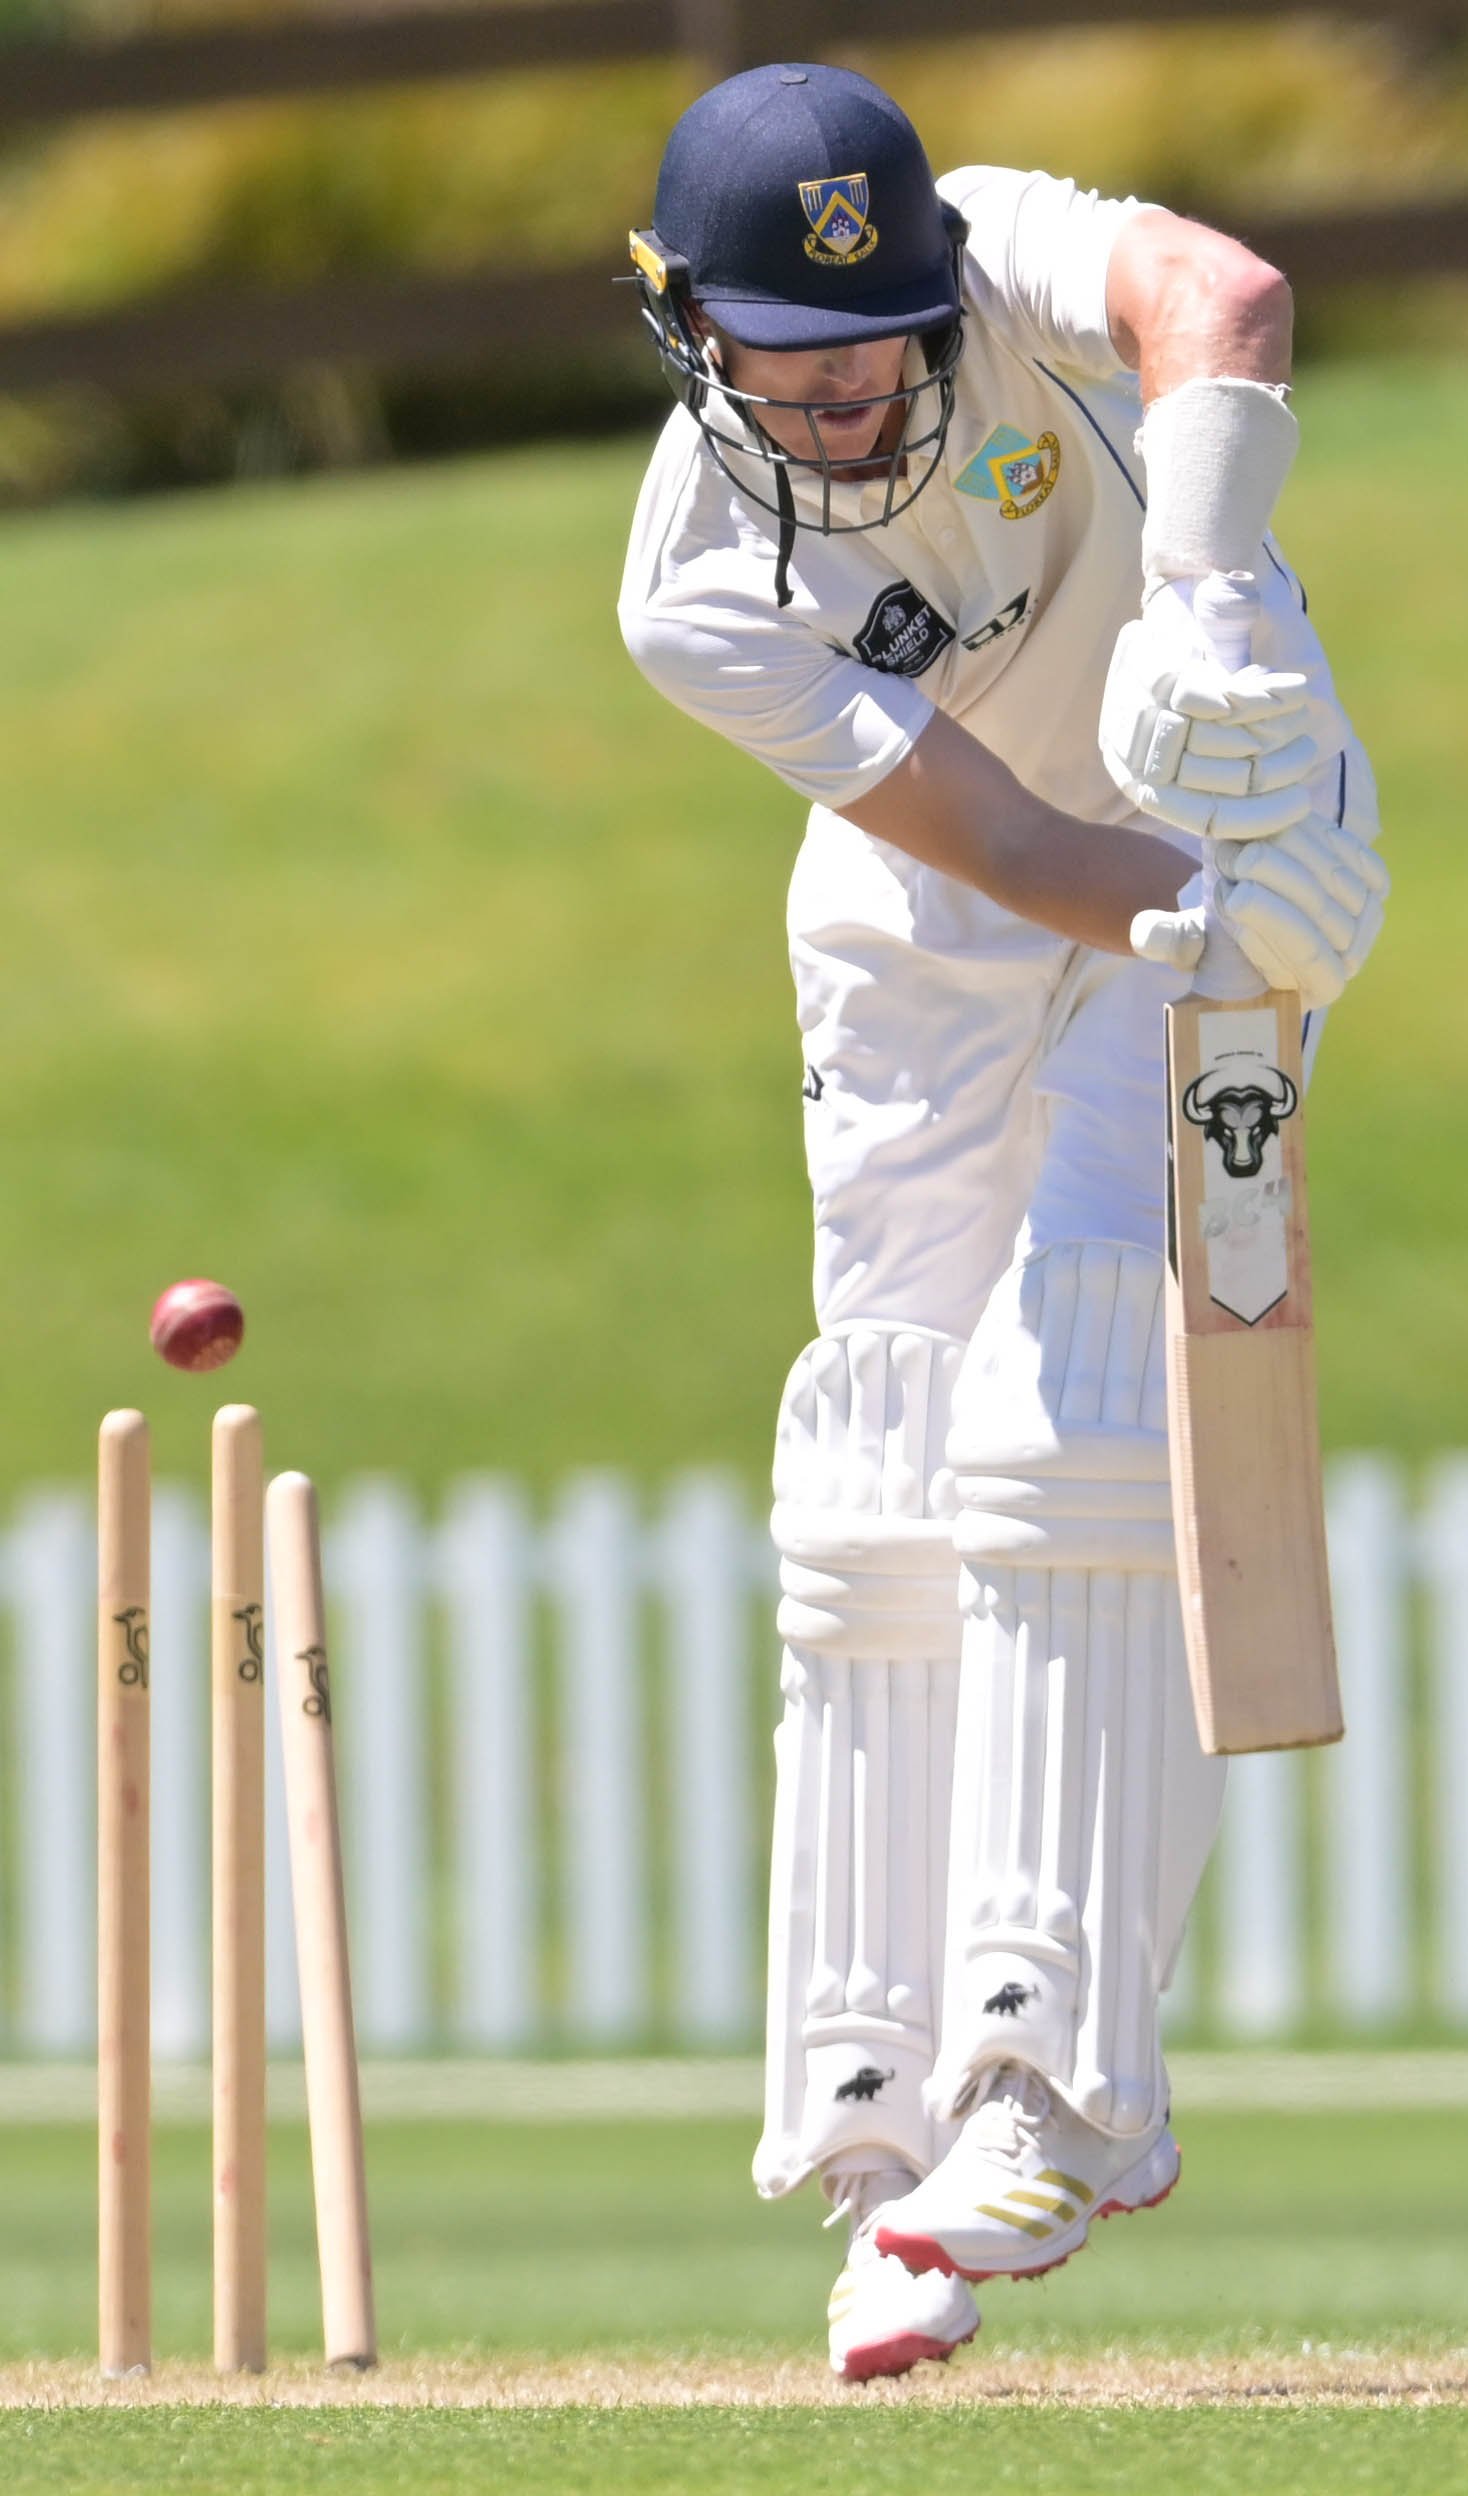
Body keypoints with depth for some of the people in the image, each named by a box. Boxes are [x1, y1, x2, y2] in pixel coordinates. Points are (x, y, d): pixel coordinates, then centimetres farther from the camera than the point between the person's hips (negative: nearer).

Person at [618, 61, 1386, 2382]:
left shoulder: (1000, 259, -25)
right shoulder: (703, 594, -22)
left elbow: (1226, 299, -48)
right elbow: (993, 835, -30)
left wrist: (1206, 592, -64)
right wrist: (1208, 925, -49)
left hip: (1220, 813, -2)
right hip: (940, 935, 2)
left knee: (1077, 1437, -18)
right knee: (882, 1490, -3)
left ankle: (1048, 2072, -23)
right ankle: (883, 2112, 1)